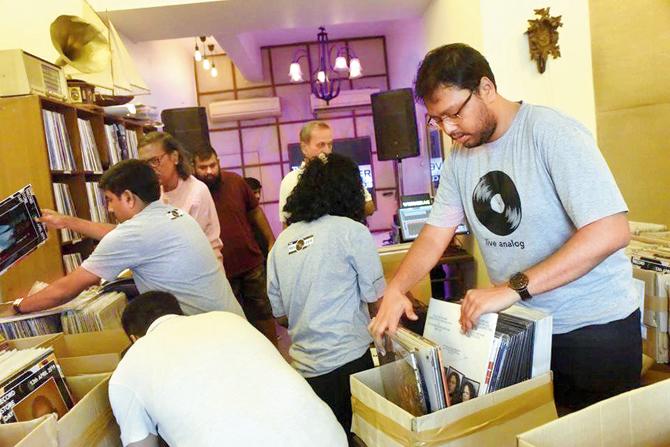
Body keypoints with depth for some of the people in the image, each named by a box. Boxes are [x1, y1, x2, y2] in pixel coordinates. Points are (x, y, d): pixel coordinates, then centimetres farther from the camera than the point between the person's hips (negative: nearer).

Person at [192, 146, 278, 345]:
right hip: (220, 271, -3)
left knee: (263, 313, 16)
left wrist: (271, 241, 10)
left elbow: (255, 211, 9)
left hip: (252, 262, 3)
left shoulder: (235, 181, -3)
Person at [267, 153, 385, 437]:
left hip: (303, 368, 5)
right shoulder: (352, 231, -8)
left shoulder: (282, 241, 6)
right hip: (348, 361, -5)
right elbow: (378, 301, -4)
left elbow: (281, 316, 13)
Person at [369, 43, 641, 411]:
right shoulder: (460, 157, 1)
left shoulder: (550, 132, -18)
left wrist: (514, 288, -30)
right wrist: (396, 289, -15)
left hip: (595, 327, -5)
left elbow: (611, 231, -26)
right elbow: (435, 235, 2)